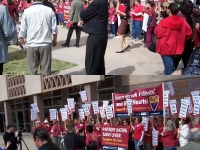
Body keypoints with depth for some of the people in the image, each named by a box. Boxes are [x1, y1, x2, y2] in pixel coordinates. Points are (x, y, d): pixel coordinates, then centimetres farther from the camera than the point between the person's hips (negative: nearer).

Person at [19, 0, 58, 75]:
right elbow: (54, 28, 1)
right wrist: (55, 39, 18)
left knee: (32, 67, 10)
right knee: (46, 67, 8)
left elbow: (23, 29, 2)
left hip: (31, 44, 0)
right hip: (46, 43, 0)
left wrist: (21, 39, 19)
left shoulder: (27, 11, -5)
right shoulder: (49, 10, -4)